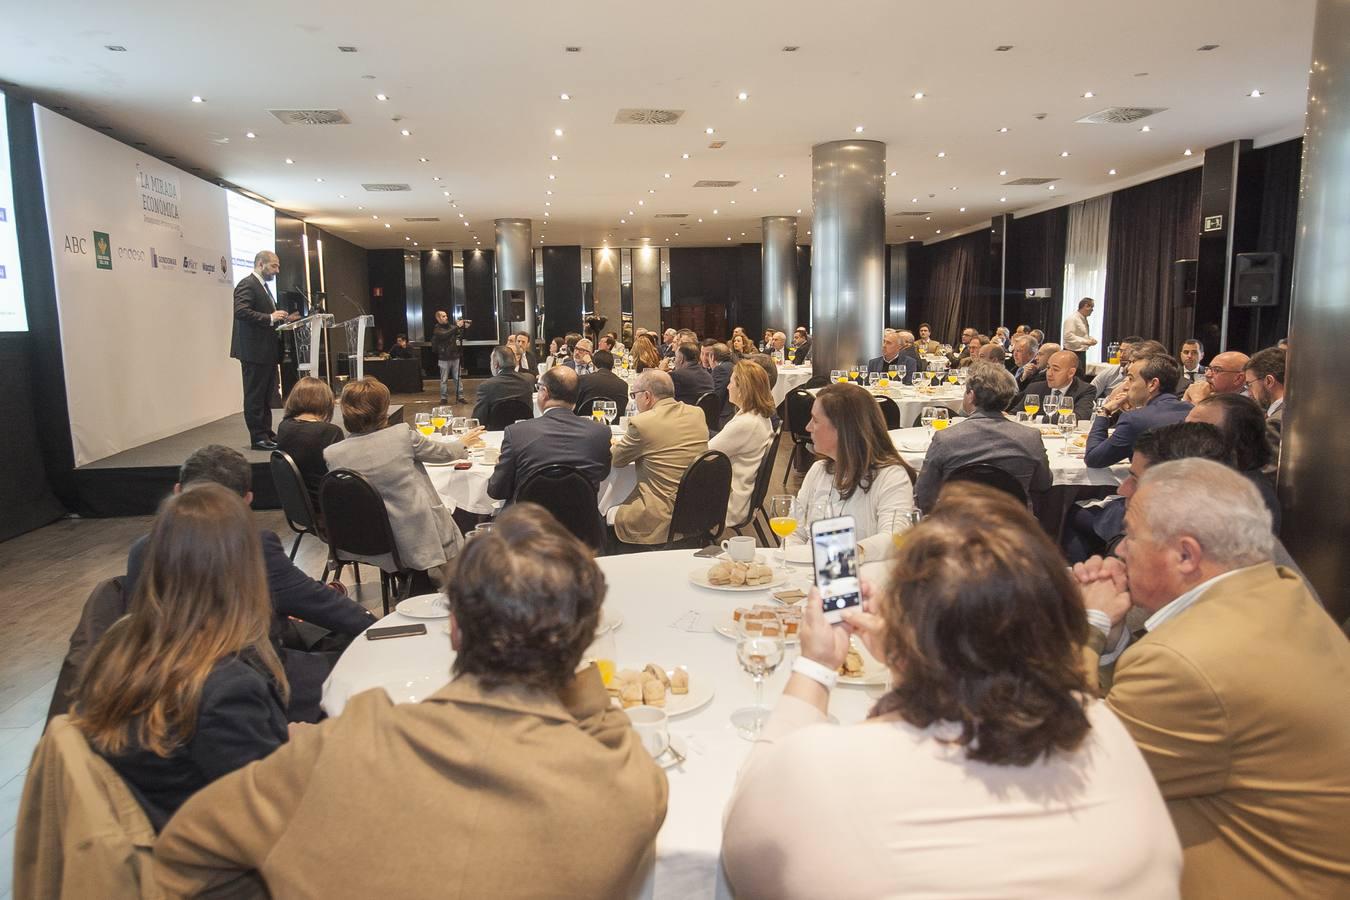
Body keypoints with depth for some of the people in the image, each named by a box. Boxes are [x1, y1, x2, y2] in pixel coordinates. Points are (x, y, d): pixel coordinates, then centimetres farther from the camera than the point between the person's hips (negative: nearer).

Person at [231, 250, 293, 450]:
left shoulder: (263, 286, 21)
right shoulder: (247, 284, -10)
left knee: (266, 396, 13)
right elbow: (241, 312, -23)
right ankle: (258, 438, -1)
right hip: (254, 351, -10)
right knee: (255, 396, -4)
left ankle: (267, 433, 19)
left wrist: (282, 319, 10)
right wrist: (270, 318, -24)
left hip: (268, 351, 10)